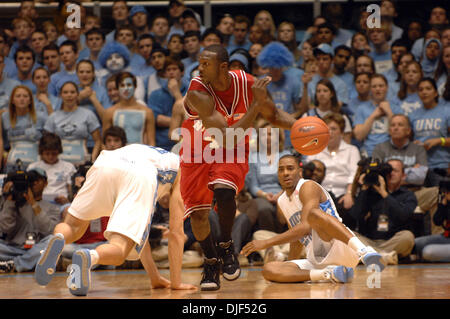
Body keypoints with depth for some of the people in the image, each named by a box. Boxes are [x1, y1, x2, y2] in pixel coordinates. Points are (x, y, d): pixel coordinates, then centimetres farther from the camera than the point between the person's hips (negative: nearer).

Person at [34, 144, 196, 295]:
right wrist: (176, 282, 31)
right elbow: (176, 231, 29)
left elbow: (138, 230, 49)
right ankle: (89, 257, -41)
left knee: (72, 226, 20)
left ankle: (58, 239, -15)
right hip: (141, 178, -4)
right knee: (118, 251, -6)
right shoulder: (179, 167, 37)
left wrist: (155, 278, 50)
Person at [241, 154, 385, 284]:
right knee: (268, 270, -15)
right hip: (316, 261, 7)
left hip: (337, 247, -7)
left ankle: (364, 251, -48)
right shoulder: (281, 203, 21)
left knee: (313, 213, -35)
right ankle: (328, 274, -27)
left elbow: (305, 227, -19)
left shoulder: (308, 187, -4)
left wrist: (267, 243, -20)